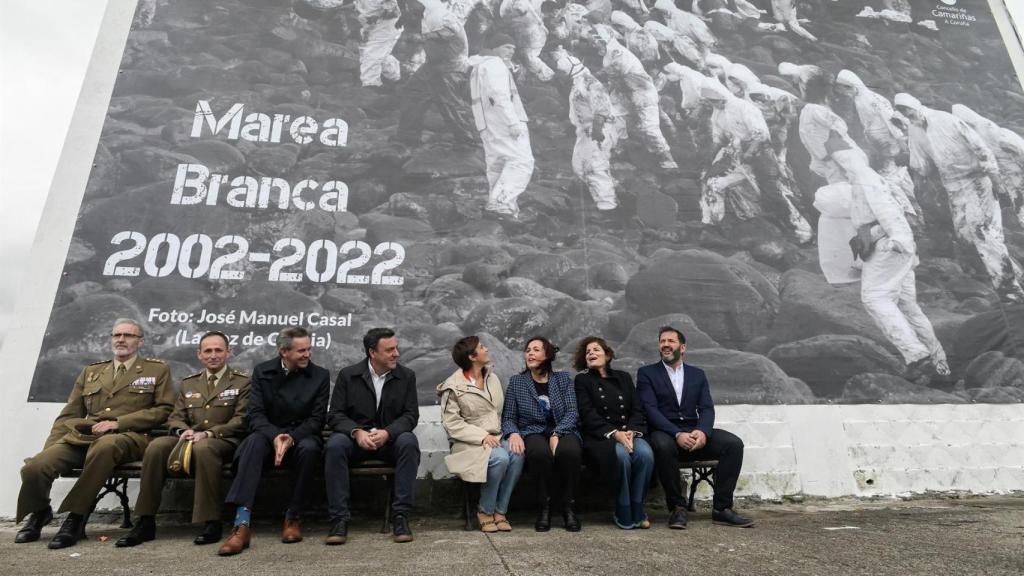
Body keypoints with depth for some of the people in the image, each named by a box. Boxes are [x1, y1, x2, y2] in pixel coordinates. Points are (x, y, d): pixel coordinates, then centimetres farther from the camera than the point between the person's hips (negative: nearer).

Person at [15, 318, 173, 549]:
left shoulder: (158, 370, 11)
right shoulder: (90, 372, 24)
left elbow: (163, 409, 2)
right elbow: (68, 416, 22)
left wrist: (118, 422, -8)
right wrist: (48, 449, 7)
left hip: (127, 437, -4)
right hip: (81, 437, 5)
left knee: (105, 444, -39)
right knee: (34, 467, -21)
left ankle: (76, 518, -21)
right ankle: (39, 512, 14)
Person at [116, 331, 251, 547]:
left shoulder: (243, 382, 4)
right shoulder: (188, 384, 21)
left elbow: (241, 420, -5)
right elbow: (175, 418, 16)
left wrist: (208, 433, -18)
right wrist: (183, 431, -9)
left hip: (223, 441, -5)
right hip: (190, 439, 5)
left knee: (203, 447, -37)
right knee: (156, 446, -24)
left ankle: (211, 523, -29)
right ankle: (146, 523, -16)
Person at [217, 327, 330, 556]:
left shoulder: (320, 375, -2)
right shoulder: (262, 371, 1)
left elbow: (316, 419, -6)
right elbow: (255, 414, -7)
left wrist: (291, 438, -24)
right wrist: (275, 436, -26)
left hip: (302, 436, -1)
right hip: (269, 434, 1)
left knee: (309, 448, -35)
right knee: (254, 442, -33)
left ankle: (293, 517, -17)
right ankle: (242, 525, -37)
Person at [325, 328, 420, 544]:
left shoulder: (407, 376, 2)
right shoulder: (348, 375, 0)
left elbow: (411, 415, -3)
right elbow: (335, 415, -4)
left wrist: (387, 433, -23)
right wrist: (357, 432, -24)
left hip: (391, 439, 0)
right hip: (356, 437, 0)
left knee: (409, 442, -31)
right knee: (335, 444, -31)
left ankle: (400, 516, -24)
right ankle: (339, 519, -23)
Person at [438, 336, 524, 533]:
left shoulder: (493, 378, 13)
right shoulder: (454, 386, -5)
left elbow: (502, 412, 15)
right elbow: (452, 423, -10)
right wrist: (482, 436, -19)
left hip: (496, 438, 5)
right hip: (469, 443, -5)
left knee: (517, 454, -27)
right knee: (500, 458, -32)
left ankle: (500, 511, -12)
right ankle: (485, 511, -10)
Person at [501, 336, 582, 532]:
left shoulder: (563, 378, 12)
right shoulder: (516, 381, 11)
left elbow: (572, 413, 1)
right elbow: (508, 417, 7)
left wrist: (556, 434, -16)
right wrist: (513, 433, -16)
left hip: (562, 431, 1)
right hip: (532, 433, 0)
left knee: (569, 451, -35)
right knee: (541, 453, -36)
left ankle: (568, 506, -15)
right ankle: (544, 507, -15)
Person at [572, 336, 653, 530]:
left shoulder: (623, 377, 19)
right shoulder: (582, 380, 9)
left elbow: (637, 410, 10)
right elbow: (588, 415, -5)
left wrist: (632, 431, -11)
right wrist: (614, 433, -18)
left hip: (628, 433, 3)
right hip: (599, 437, -3)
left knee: (645, 453, -29)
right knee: (621, 454, -34)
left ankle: (637, 511, -12)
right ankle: (624, 515, -14)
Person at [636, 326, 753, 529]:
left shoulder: (697, 374, 16)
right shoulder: (647, 373, 5)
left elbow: (706, 409, 4)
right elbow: (650, 410, -8)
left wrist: (702, 431, -19)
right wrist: (677, 434, -23)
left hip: (694, 432, 4)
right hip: (665, 433, -3)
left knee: (734, 443, -21)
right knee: (663, 445, -37)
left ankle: (721, 508, -11)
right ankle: (677, 508, -18)